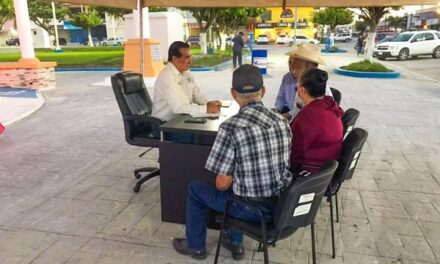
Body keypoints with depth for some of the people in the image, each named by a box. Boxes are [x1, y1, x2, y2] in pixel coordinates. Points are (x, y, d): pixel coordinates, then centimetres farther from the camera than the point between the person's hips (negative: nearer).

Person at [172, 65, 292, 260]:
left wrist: (224, 183, 8)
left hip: (253, 207, -6)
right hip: (283, 203, 6)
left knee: (195, 189, 18)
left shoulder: (230, 127, -21)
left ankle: (195, 245, 36)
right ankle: (235, 242, 41)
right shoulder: (282, 121, -1)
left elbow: (222, 184, -17)